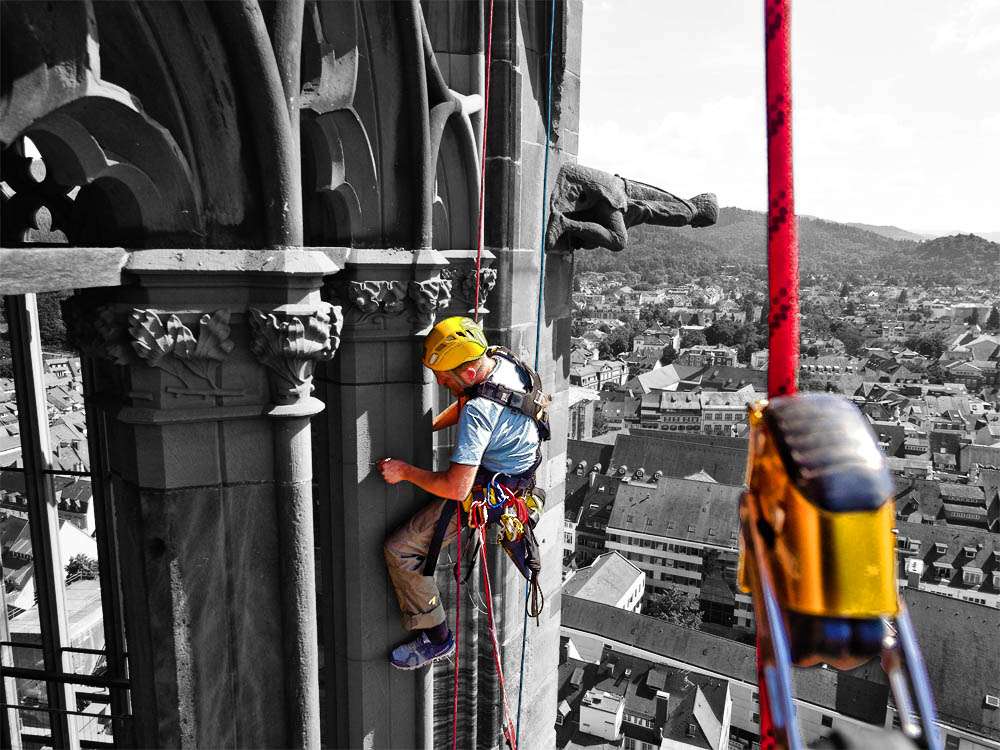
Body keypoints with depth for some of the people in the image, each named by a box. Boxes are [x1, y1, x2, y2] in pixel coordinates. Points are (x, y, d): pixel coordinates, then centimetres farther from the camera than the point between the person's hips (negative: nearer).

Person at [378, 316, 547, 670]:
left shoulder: (479, 412, -35)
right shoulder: (502, 359, -7)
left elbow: (457, 488, -35)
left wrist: (404, 471, -22)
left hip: (488, 491, -10)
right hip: (512, 469, 10)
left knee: (399, 549, -9)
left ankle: (436, 637, 6)